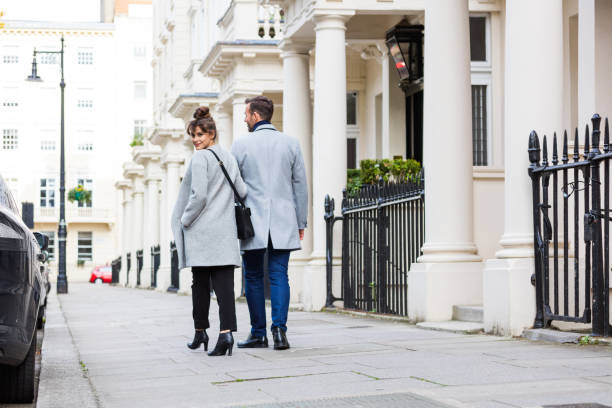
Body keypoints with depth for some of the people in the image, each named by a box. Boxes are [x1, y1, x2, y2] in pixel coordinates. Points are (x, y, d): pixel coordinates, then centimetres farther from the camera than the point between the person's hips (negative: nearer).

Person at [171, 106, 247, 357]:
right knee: (224, 283, -3)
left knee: (200, 283, 6)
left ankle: (200, 333, 17)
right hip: (225, 230, 5)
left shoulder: (200, 158, -9)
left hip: (201, 231, -5)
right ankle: (226, 332, -17)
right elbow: (242, 191, 12)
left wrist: (185, 219, -4)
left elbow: (199, 195, -16)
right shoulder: (229, 158, 12)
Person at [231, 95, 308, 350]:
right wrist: (301, 222, 13)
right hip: (283, 224, 2)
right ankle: (279, 330, -11)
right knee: (279, 276, 1)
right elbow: (300, 186, 6)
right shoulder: (290, 144, 5)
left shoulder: (241, 145, -2)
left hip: (252, 223, -2)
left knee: (253, 278, 7)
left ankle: (258, 333, 9)